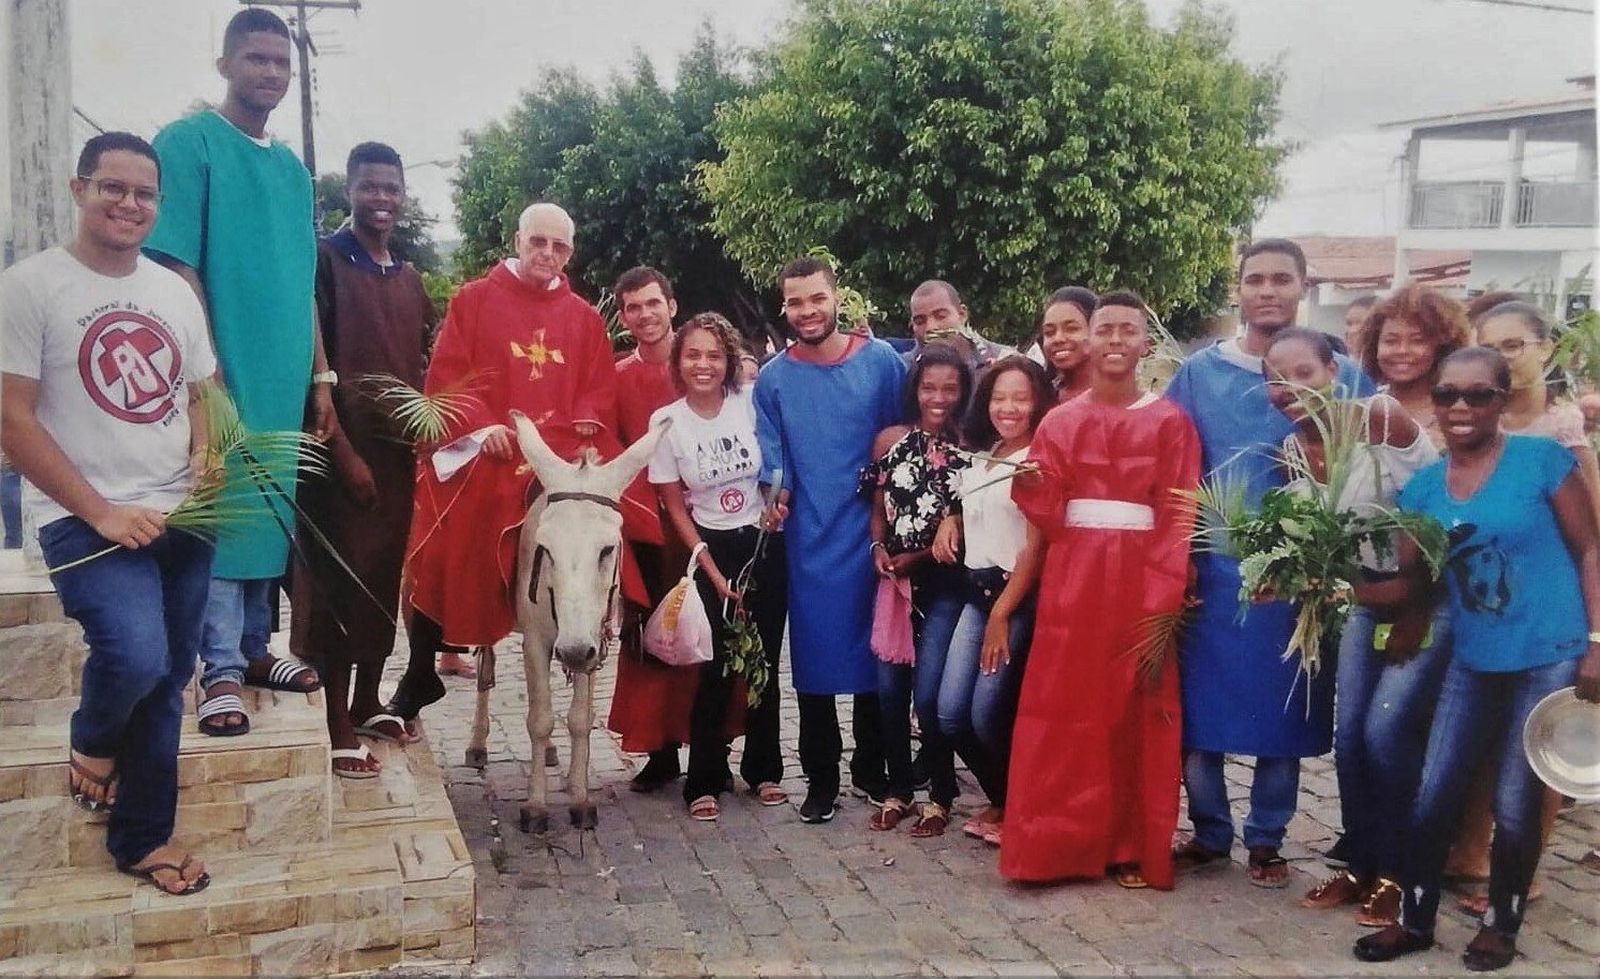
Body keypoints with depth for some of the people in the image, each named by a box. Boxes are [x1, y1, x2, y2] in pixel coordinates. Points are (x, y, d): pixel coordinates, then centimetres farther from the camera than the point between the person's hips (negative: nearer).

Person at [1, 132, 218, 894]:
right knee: (136, 654, -25)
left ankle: (142, 839, 26)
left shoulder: (175, 292, 10)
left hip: (179, 518, 5)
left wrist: (203, 462, -2)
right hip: (84, 521, -5)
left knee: (166, 682, 9)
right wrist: (103, 513, -15)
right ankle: (93, 742, 11)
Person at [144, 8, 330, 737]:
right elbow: (178, 267, -10)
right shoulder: (188, 143, -3)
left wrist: (320, 377, 13)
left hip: (284, 378, 6)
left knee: (268, 513, 10)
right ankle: (221, 670, 1)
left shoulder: (293, 169, 16)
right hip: (224, 372, -6)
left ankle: (253, 647, 22)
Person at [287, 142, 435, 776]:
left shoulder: (408, 278, 14)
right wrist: (345, 453, -15)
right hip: (346, 451, -7)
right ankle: (338, 730, 5)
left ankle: (367, 704, 26)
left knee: (385, 580, 13)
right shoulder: (325, 260, -6)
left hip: (399, 451, 7)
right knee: (338, 586, -2)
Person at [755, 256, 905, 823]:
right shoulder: (773, 378, 4)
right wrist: (776, 498, -12)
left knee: (873, 649, 8)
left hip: (872, 531, 0)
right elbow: (773, 459, 6)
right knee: (814, 656, 4)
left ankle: (871, 769, 24)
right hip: (809, 538, 1)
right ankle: (821, 780, 16)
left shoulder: (882, 362, 0)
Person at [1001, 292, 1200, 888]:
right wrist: (1027, 482, -16)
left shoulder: (1169, 422, 2)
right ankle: (1058, 843, 11)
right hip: (1072, 580, 2)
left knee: (1136, 713, 4)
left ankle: (1132, 849, 15)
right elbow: (1049, 518, 5)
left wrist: (1162, 610, -12)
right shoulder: (1059, 422, 9)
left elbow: (1178, 521, -3)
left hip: (1139, 580, -2)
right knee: (1063, 710, 2)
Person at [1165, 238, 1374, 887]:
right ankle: (1209, 831, 22)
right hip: (1211, 568, 1)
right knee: (1198, 707, 4)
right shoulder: (1200, 372, 5)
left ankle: (1266, 839, 23)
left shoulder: (1340, 377, 3)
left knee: (1282, 710, 7)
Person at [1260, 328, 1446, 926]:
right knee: (1348, 734, 4)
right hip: (1368, 604, 6)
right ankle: (1360, 866, 22)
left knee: (1386, 731, -11)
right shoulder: (1291, 452, 0)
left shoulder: (1380, 418, -19)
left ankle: (1394, 874, 9)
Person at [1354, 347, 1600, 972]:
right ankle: (1416, 920, 23)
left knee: (1515, 805, 3)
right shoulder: (1423, 487, 4)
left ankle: (1501, 925, 25)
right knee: (1434, 796, 5)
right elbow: (1411, 582, 5)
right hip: (1474, 661, 4)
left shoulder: (1543, 459, -6)